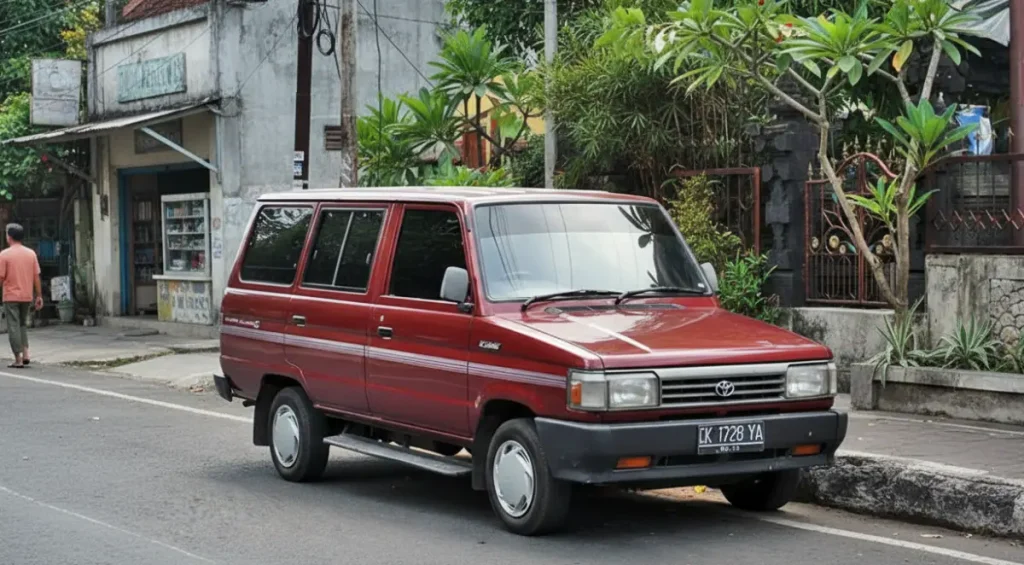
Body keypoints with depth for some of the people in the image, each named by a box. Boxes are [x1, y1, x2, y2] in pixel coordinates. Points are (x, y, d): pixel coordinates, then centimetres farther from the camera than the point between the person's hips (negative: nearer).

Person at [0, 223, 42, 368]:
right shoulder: (31, 253, 3)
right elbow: (36, 277, 4)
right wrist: (39, 296, 9)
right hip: (27, 296, 4)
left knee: (13, 327, 1)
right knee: (22, 325, 19)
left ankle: (18, 359, -3)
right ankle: (25, 353, 4)